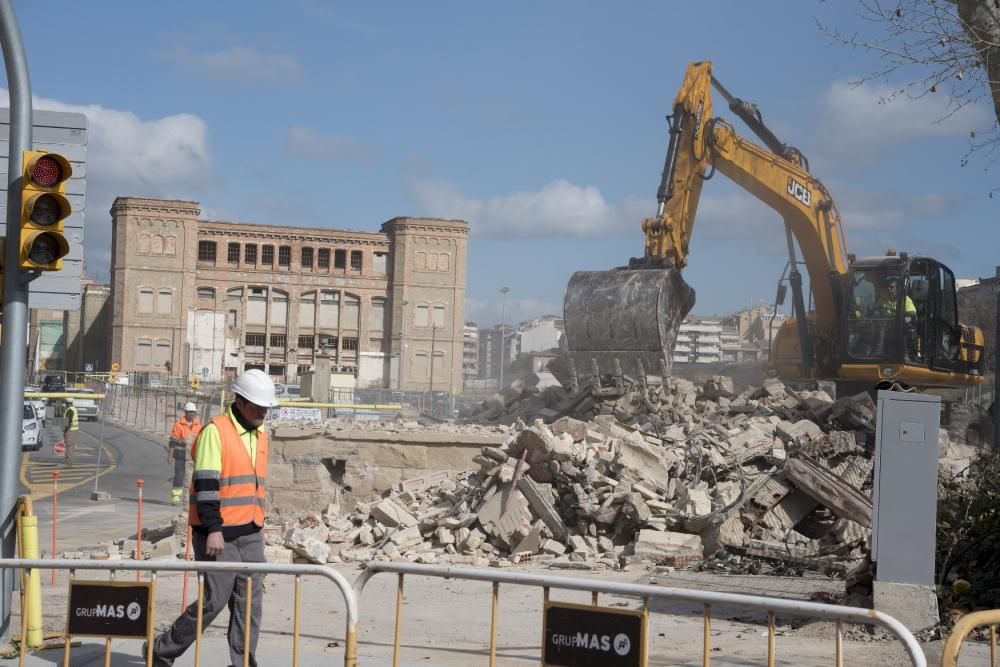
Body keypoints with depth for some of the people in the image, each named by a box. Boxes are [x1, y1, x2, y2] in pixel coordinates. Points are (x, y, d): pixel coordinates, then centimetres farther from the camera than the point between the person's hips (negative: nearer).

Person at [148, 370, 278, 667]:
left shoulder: (260, 434, 14)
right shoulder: (215, 431, -11)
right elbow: (206, 484, -16)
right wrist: (213, 530, -21)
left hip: (250, 534, 7)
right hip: (218, 535, -7)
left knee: (249, 603, 3)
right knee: (214, 600, -5)